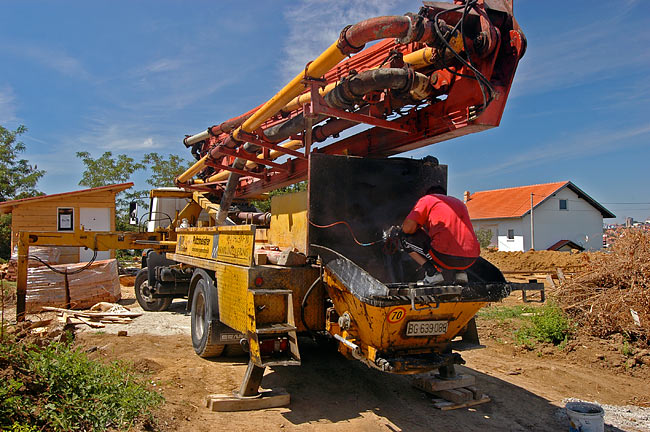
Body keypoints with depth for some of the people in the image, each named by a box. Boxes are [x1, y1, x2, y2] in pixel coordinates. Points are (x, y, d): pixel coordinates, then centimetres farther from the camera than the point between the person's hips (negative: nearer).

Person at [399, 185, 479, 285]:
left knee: (406, 239, 13)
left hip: (447, 257, -6)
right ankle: (459, 272, 14)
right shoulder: (460, 202, 29)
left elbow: (407, 228, -3)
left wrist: (419, 228, 21)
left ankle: (433, 272, -2)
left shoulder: (427, 199, 10)